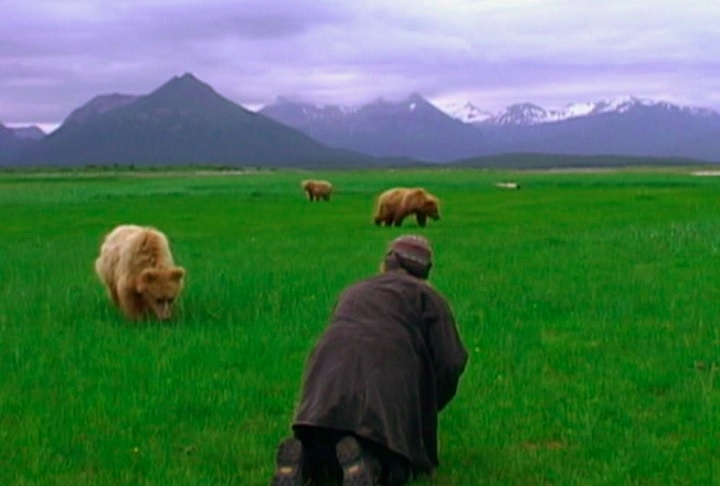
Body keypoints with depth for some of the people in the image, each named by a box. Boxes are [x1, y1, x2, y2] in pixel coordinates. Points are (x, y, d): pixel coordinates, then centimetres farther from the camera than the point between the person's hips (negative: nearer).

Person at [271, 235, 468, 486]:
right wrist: (429, 408, 25)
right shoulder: (426, 295, 21)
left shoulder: (352, 292, 36)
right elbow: (451, 361, 10)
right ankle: (366, 460, -30)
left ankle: (300, 457, -19)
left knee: (321, 456, 12)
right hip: (387, 380, -4)